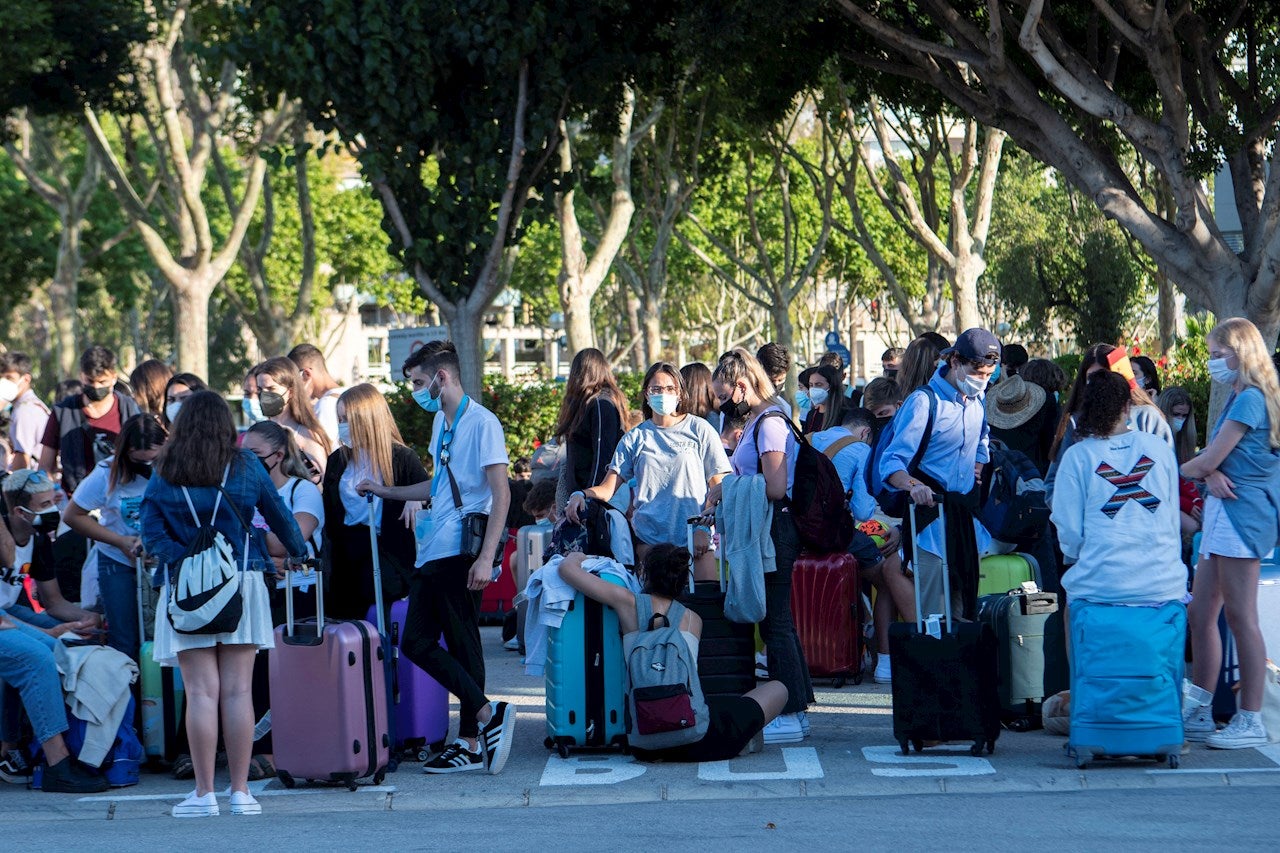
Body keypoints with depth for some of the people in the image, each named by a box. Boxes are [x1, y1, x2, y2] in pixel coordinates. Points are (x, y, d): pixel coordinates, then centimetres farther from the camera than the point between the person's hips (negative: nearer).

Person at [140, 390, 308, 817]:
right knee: (238, 692, 1)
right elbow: (278, 514, 15)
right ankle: (241, 791, 3)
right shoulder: (245, 466, 5)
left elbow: (151, 532, -3)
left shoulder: (163, 474, 4)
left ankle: (204, 793, -1)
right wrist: (299, 553, 29)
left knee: (201, 693, -2)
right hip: (241, 585, 1)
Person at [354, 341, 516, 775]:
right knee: (417, 642, 5)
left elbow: (500, 494, -16)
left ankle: (471, 744, 0)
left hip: (461, 552, -10)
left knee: (462, 644, -6)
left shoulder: (481, 423, -11)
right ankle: (487, 715, 7)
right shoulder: (441, 421, 18)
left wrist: (486, 557, -22)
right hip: (433, 551, 10)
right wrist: (386, 491, 30)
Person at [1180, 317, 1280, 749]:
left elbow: (1209, 460, -15)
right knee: (1200, 615, 9)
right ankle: (1199, 713, 13)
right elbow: (1214, 459, 14)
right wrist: (1211, 473, -9)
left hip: (1241, 513, -10)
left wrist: (1175, 470, 5)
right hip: (1222, 512, 10)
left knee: (1241, 618, -8)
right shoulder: (1237, 399, 19)